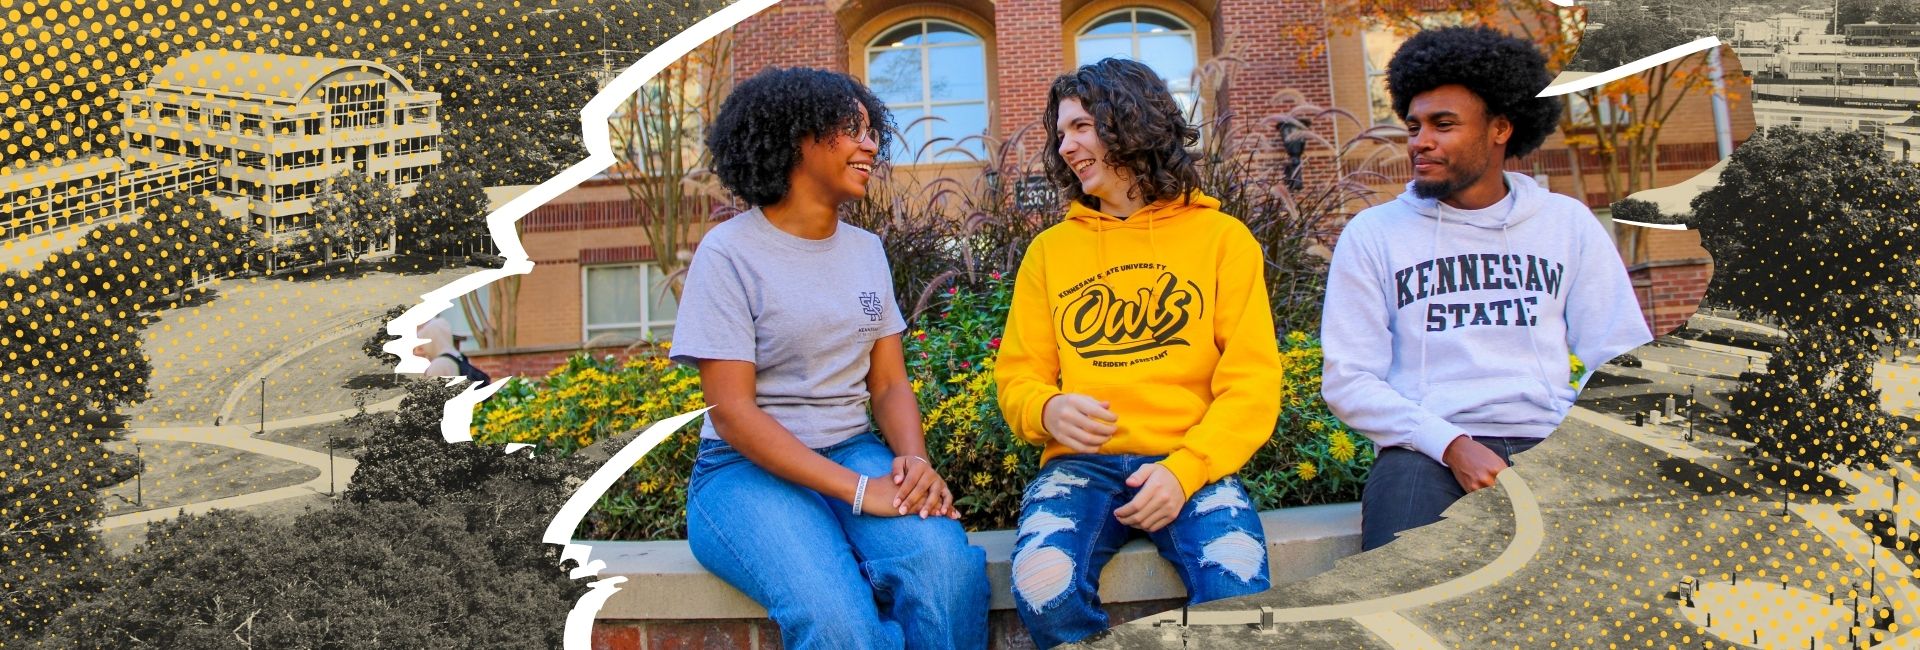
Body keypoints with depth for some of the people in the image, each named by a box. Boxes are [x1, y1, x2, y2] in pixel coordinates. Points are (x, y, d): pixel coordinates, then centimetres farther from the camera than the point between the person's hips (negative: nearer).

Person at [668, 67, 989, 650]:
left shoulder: (867, 250, 11)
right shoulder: (730, 251, -8)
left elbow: (889, 383, 10)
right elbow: (732, 410, -14)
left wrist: (915, 459, -14)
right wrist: (859, 490, -22)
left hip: (853, 451, 5)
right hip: (750, 468, -4)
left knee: (946, 567, -29)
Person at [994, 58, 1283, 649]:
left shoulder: (1223, 237, 6)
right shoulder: (1049, 250, 13)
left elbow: (1251, 383, 0)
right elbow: (1018, 376, 11)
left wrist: (1184, 468, -15)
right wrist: (1048, 409, -13)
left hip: (1192, 462, -1)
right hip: (1081, 463, 1)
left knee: (1238, 587, -30)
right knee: (1043, 589, -29)